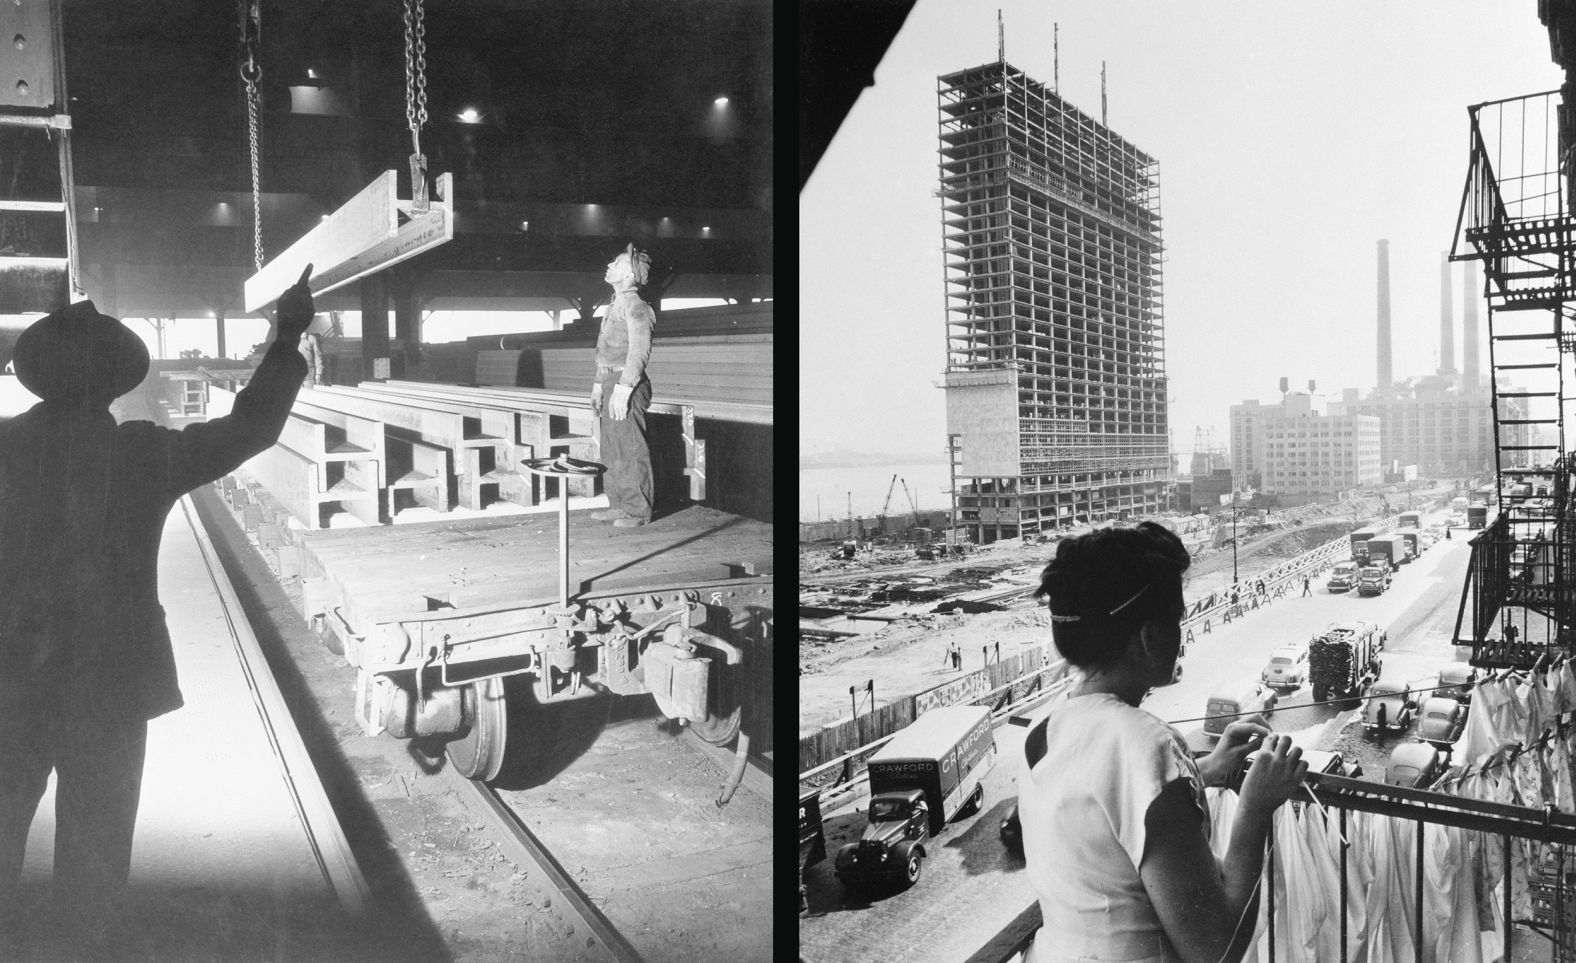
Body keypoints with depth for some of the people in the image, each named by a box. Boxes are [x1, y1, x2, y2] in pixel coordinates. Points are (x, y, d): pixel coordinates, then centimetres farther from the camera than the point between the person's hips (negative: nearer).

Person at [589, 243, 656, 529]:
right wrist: (598, 385, 21)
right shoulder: (614, 305, 19)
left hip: (627, 385, -10)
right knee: (611, 449, 12)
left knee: (630, 450, -6)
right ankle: (619, 505, 20)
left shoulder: (635, 305, -11)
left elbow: (639, 350, -19)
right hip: (611, 384, 10)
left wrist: (623, 388, -24)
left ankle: (638, 511, 0)